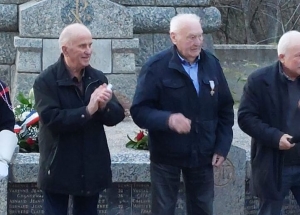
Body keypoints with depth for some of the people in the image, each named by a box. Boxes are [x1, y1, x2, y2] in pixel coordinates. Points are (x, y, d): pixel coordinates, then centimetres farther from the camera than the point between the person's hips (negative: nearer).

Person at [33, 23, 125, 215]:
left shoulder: (98, 78, 5)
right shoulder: (46, 81, -11)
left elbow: (117, 115, 1)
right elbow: (51, 120, -23)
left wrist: (104, 106, -21)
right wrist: (87, 110, -27)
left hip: (91, 168, 5)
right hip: (58, 169, -5)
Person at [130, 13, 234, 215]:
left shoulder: (212, 64, 2)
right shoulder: (156, 67, -12)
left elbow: (225, 109, 8)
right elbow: (140, 110, -15)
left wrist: (222, 147, 1)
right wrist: (168, 119, -33)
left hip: (203, 154, 4)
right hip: (167, 156, -4)